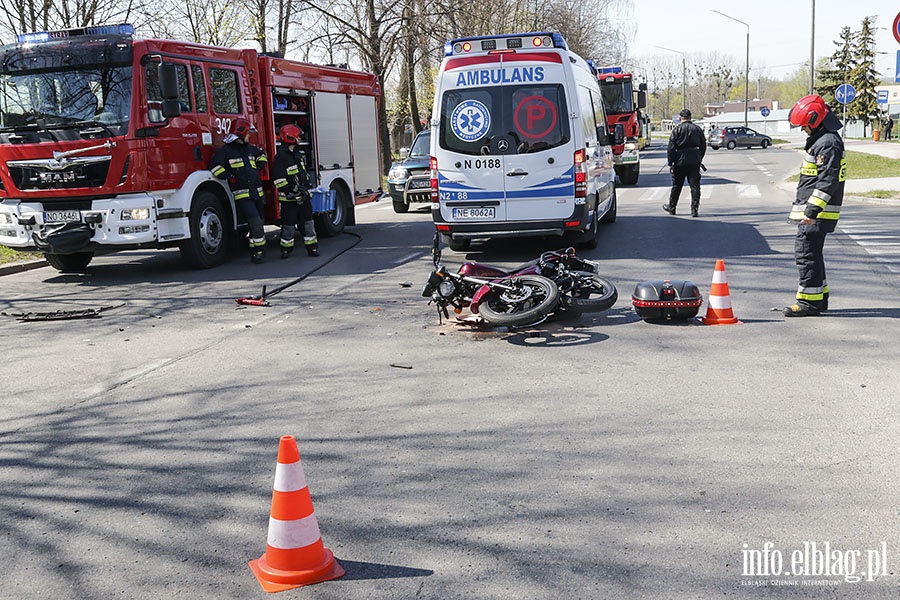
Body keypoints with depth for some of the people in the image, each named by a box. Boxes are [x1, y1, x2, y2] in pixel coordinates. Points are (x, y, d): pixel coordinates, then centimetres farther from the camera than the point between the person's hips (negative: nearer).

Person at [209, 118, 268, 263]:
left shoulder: (250, 149, 18)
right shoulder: (226, 150, -3)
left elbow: (262, 154, 39)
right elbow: (214, 165, -7)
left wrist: (260, 163, 22)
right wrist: (228, 176, -14)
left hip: (257, 193, 7)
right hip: (241, 195, -7)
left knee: (258, 223, 10)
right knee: (255, 221, -19)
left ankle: (259, 251, 19)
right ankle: (258, 251, -12)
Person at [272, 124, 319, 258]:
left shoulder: (299, 154, 14)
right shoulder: (280, 156, -12)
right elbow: (279, 178, -17)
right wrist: (289, 193, -19)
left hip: (303, 195, 7)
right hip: (289, 198, -7)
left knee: (308, 222, 6)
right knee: (288, 225, 1)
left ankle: (312, 247, 11)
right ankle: (286, 249, 13)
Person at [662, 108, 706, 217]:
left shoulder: (677, 130, -5)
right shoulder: (698, 129, 6)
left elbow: (671, 147, -8)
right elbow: (703, 146, 11)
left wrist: (670, 163, -3)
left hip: (680, 161, -2)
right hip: (695, 161, 2)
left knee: (676, 186, 11)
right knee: (695, 186, 3)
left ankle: (671, 207, 23)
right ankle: (694, 210, -2)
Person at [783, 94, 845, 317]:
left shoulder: (828, 143, -17)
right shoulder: (820, 139, 17)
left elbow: (828, 180, -24)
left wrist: (812, 210, -26)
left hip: (816, 213, -11)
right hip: (810, 209, 11)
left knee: (805, 252, -9)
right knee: (812, 253, 17)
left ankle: (809, 301, -5)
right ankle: (819, 298, 26)